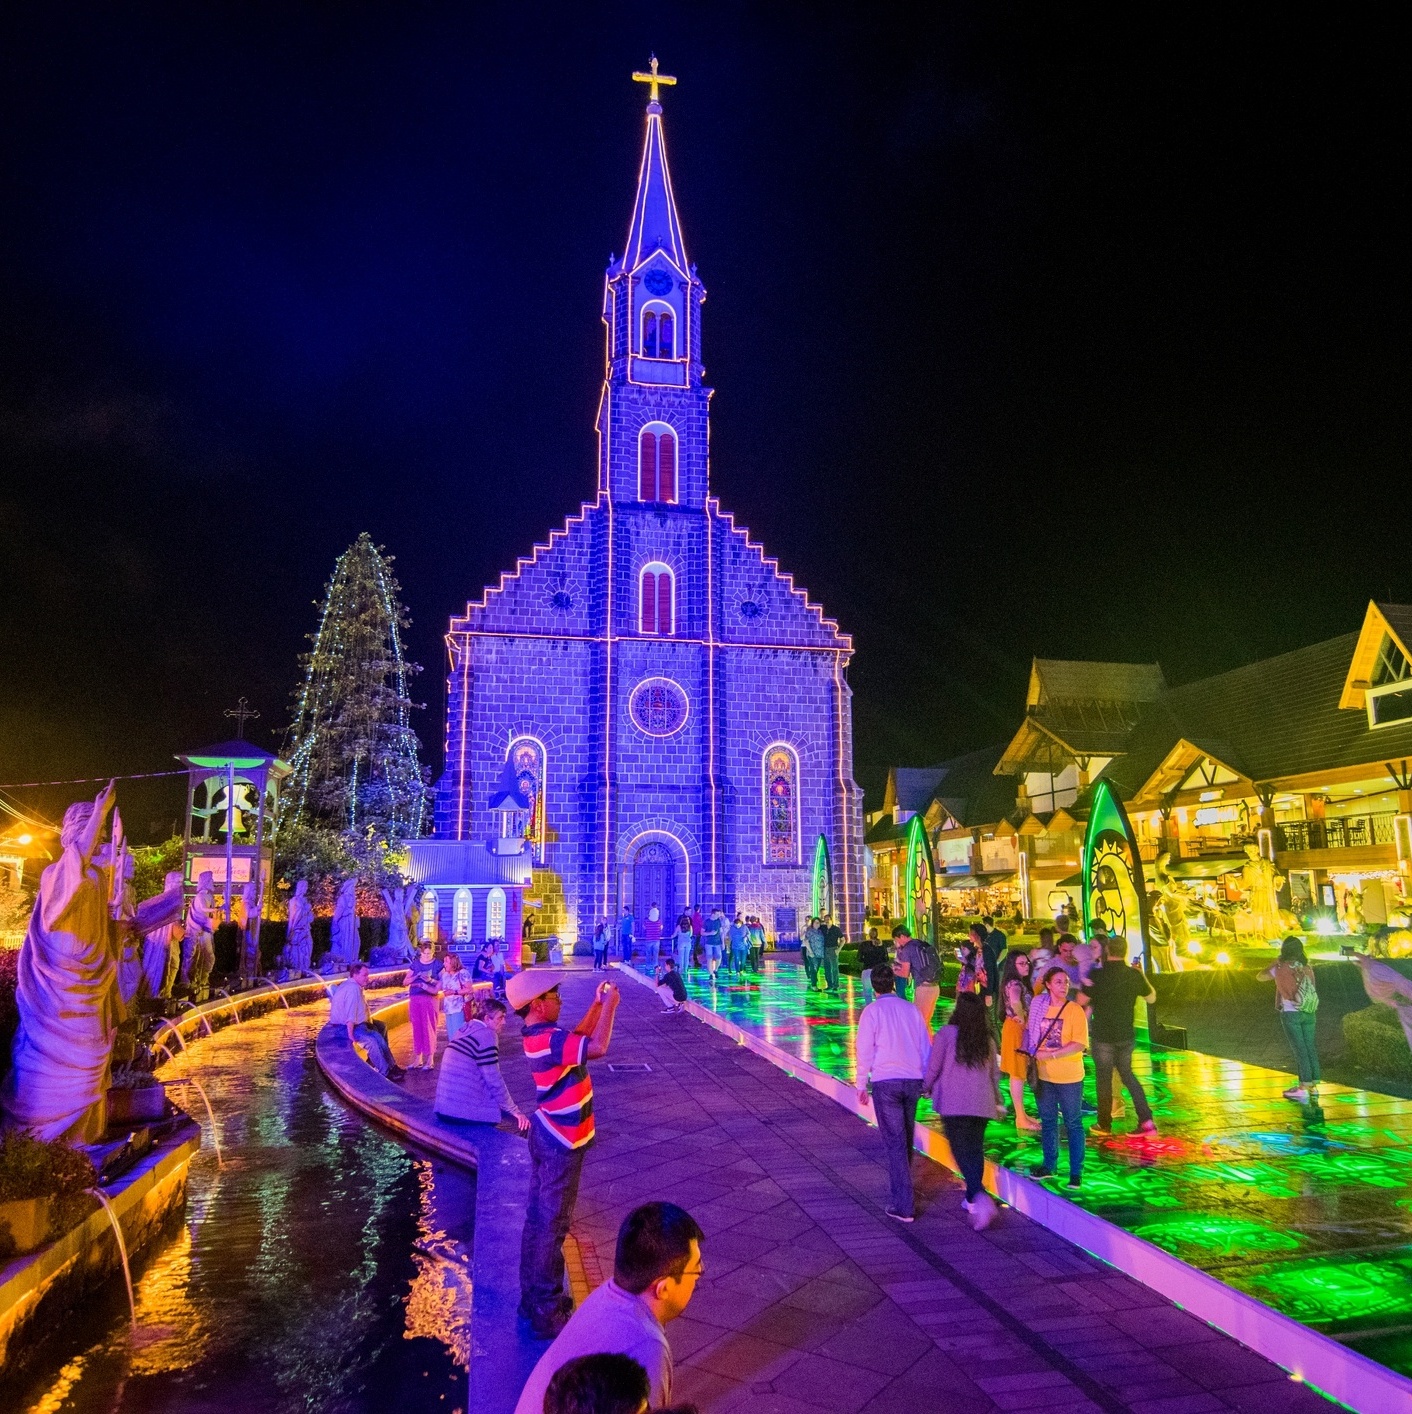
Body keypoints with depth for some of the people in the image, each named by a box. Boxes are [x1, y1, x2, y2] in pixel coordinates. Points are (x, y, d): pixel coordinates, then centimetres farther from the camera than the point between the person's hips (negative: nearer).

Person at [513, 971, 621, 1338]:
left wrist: (597, 1005, 5)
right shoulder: (549, 1039, -27)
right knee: (552, 1226, 1)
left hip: (547, 1136, 10)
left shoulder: (540, 1035, 3)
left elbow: (578, 1038, 15)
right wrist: (609, 1005, -21)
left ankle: (534, 1298, 32)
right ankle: (546, 1314, 12)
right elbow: (597, 1047, -34)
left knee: (538, 1219, 18)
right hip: (561, 1144, -10)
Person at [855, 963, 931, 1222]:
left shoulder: (872, 1011, -5)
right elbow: (926, 1045, 11)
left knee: (895, 1142, -1)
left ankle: (903, 1205, -3)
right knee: (906, 1138, 19)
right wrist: (926, 1079, 20)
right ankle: (901, 1187, 33)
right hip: (912, 1080, 4)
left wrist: (861, 1085, 1)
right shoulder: (911, 1009, 7)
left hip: (885, 1082, -4)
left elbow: (865, 1050, -7)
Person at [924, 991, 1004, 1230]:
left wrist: (927, 1087, 13)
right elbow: (995, 1073, 14)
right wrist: (997, 1100, 29)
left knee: (961, 1151, -3)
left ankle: (980, 1196, -21)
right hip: (982, 1104, 4)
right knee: (975, 1150, 15)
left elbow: (933, 1067, -6)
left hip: (954, 1103, -4)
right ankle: (972, 1199, 21)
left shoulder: (946, 1034, -8)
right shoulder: (987, 1040, 6)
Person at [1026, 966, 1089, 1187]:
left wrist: (1050, 1054, -20)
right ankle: (1049, 1164, 31)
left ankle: (1076, 1171, 15)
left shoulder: (1075, 1010, -11)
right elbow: (1033, 1036, 15)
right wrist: (1036, 1055, 0)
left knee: (1073, 1123, 5)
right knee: (1047, 1121, 16)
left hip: (1069, 1077, -5)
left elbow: (1079, 1044, -18)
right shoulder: (1039, 1008, 2)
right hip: (1044, 1075, 5)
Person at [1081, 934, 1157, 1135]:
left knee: (1104, 1078, 8)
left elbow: (1082, 1001, -11)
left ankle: (1104, 1124, 18)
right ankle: (1147, 1121, 12)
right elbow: (1151, 997, 10)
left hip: (1103, 1035, -4)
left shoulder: (1097, 975, -17)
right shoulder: (1134, 974, -5)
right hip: (1126, 1035, 4)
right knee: (1127, 1074, 19)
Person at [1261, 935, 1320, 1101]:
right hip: (1309, 1013, 5)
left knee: (1299, 1049, -1)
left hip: (1291, 1013, -4)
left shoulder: (1281, 968, -9)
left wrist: (1275, 963, 10)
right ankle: (1314, 1086, 17)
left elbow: (1261, 977, 0)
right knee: (1310, 1047, 11)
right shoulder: (1307, 968, 4)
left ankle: (1304, 1088, 0)